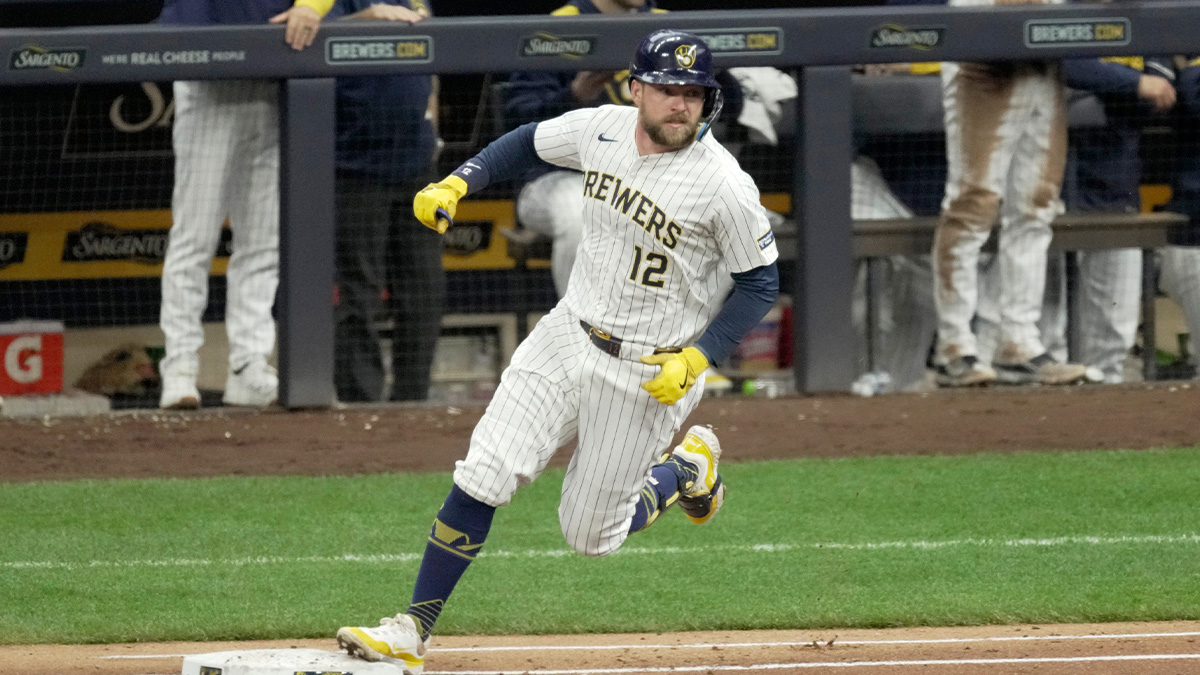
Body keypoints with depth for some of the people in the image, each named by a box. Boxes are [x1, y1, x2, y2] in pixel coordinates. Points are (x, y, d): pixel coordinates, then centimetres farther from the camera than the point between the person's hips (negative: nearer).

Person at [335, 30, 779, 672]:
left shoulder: (725, 185, -21)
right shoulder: (602, 129, -6)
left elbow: (760, 282, -10)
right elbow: (529, 141, 13)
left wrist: (698, 358, -19)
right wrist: (458, 181, -2)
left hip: (650, 372, -4)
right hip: (567, 333, 4)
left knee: (589, 535, 5)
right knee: (482, 478, -9)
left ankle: (687, 468, 32)